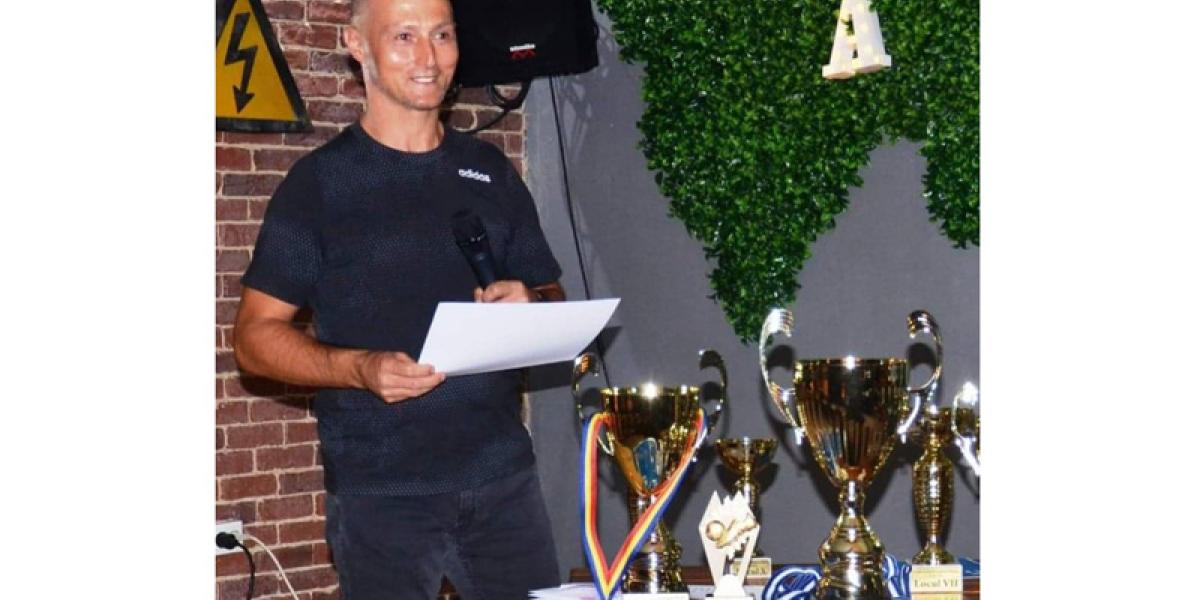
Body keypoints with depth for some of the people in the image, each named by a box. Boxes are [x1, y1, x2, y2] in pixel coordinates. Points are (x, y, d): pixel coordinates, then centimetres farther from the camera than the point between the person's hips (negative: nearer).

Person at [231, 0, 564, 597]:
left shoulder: (491, 173, 14)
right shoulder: (320, 180, 1)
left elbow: (552, 298, 20)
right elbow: (255, 336, -2)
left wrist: (529, 307, -4)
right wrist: (360, 368, -19)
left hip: (505, 478, 4)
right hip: (381, 494, -3)